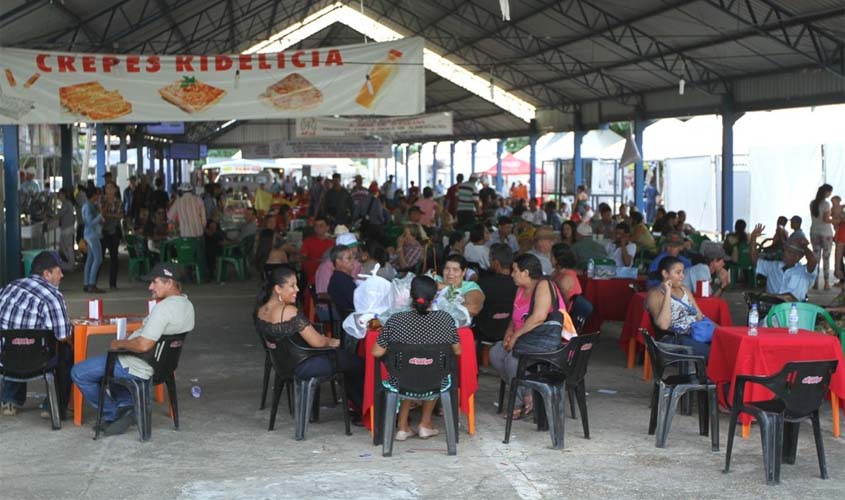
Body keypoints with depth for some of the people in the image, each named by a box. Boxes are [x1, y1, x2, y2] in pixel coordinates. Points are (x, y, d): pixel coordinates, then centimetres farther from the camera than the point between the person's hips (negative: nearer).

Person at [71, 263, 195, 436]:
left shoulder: (164, 307, -27)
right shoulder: (187, 304, 4)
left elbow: (144, 345, -32)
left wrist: (119, 344, -14)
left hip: (140, 366, -10)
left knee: (78, 373, 1)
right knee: (109, 361, 36)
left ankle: (112, 415, 9)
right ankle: (126, 405, 16)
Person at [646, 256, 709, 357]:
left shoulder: (684, 290, 20)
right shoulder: (655, 294, -3)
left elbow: (699, 316, 21)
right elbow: (663, 325, -18)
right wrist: (668, 293, -17)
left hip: (696, 334, 7)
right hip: (673, 340, -7)